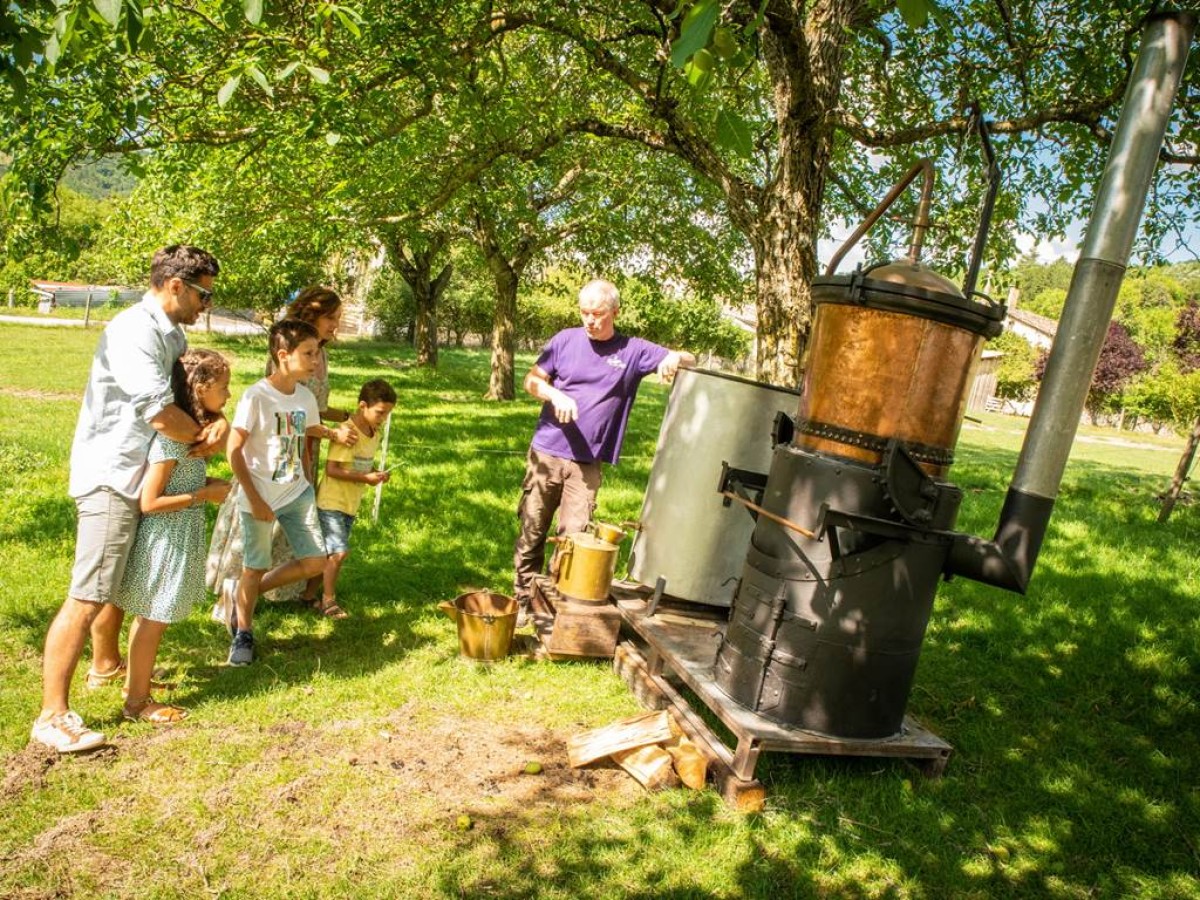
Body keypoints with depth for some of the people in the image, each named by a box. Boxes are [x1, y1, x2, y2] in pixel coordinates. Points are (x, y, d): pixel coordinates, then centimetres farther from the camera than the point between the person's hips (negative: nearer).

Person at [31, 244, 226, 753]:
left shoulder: (172, 335, 11)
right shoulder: (134, 332, -20)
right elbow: (161, 414, -28)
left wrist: (217, 422, -14)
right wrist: (204, 438, -10)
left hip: (141, 477, 10)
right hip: (110, 478, -10)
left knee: (122, 578, 25)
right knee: (89, 595, -9)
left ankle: (106, 664, 45)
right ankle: (52, 716, -2)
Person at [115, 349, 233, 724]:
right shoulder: (171, 436, -24)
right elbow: (149, 502, -24)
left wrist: (207, 483, 2)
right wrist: (205, 494, -19)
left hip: (176, 538, 9)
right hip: (166, 540, -9)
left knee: (149, 616, 21)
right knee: (154, 619, 3)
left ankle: (135, 682, 36)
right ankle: (137, 703, 17)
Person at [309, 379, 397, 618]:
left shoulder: (376, 434, 5)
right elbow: (332, 469, -24)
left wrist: (376, 473, -3)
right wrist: (365, 478, -23)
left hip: (351, 504, 8)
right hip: (331, 502, -8)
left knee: (331, 553, 14)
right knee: (339, 552, -9)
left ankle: (311, 595, 27)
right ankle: (328, 600, 5)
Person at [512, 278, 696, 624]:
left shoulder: (632, 350, 1)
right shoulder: (566, 340, 2)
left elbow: (689, 360, 3)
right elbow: (532, 381, 4)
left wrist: (675, 358, -22)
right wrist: (556, 395, -17)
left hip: (587, 464, -1)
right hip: (546, 453, 1)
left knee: (574, 536, -2)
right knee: (532, 530, 7)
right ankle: (523, 599, 20)